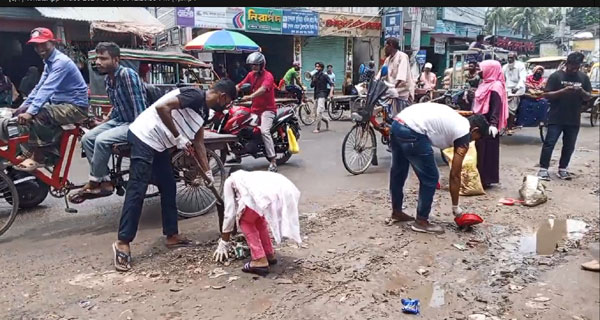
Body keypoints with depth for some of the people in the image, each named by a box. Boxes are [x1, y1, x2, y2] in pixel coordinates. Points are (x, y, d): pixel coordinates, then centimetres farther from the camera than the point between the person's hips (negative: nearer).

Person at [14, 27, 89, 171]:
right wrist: (24, 106, 6)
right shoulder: (49, 62, 13)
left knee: (38, 115, -27)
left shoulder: (61, 61, -18)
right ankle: (52, 153, 5)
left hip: (75, 107, -10)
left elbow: (47, 88, -28)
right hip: (62, 104, 10)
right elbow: (39, 87, 15)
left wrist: (30, 112, -34)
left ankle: (37, 158, -14)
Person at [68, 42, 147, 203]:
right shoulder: (107, 79, 8)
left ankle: (95, 183, -6)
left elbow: (140, 108, -24)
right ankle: (105, 182, 0)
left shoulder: (127, 74, -19)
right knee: (87, 138, -4)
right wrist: (103, 123, 13)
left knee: (102, 140, -26)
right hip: (118, 120, 9)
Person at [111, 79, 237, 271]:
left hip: (159, 144, 10)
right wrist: (178, 137, -21)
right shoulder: (195, 96, -16)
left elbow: (198, 143, 18)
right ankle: (122, 242, -4)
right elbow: (161, 107, -27)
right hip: (144, 137, -10)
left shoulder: (203, 110, 13)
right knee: (137, 191, -10)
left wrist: (208, 174, 16)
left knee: (168, 188, 12)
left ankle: (172, 235, 21)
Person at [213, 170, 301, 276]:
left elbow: (230, 213, 25)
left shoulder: (230, 181, 29)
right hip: (287, 190, 7)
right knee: (257, 218, 31)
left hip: (267, 194, -7)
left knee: (245, 221, 20)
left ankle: (260, 261, 12)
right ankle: (269, 255, 33)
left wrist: (223, 243, 34)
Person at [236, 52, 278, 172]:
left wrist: (250, 97, -47)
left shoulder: (268, 76, -12)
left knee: (264, 131, -27)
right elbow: (240, 86, 4)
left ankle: (273, 161, -25)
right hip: (254, 109, 8)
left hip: (267, 108, -8)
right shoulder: (251, 74, 11)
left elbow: (262, 89, -31)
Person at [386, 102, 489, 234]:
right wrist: (456, 207, 17)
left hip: (397, 123, 10)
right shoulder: (464, 135, 6)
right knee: (430, 178, 6)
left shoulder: (455, 119, 29)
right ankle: (421, 221, 18)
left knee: (398, 172, 24)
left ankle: (396, 213, 41)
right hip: (411, 131, -9)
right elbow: (454, 175, 8)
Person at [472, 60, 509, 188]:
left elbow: (496, 107, -20)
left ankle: (486, 179, 3)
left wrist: (494, 124, -28)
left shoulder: (496, 86, -12)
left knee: (487, 152, -3)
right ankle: (480, 177, 21)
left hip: (488, 125, -9)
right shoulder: (486, 83, 15)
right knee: (480, 151, 13)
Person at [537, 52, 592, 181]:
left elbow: (588, 97, 10)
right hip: (556, 118, -4)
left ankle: (562, 169, 21)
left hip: (574, 119, 4)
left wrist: (582, 91, -12)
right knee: (549, 143, -5)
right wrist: (563, 90, -22)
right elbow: (546, 95, -9)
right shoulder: (556, 76, -4)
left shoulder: (584, 77, 7)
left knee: (569, 146, 9)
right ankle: (543, 169, 0)